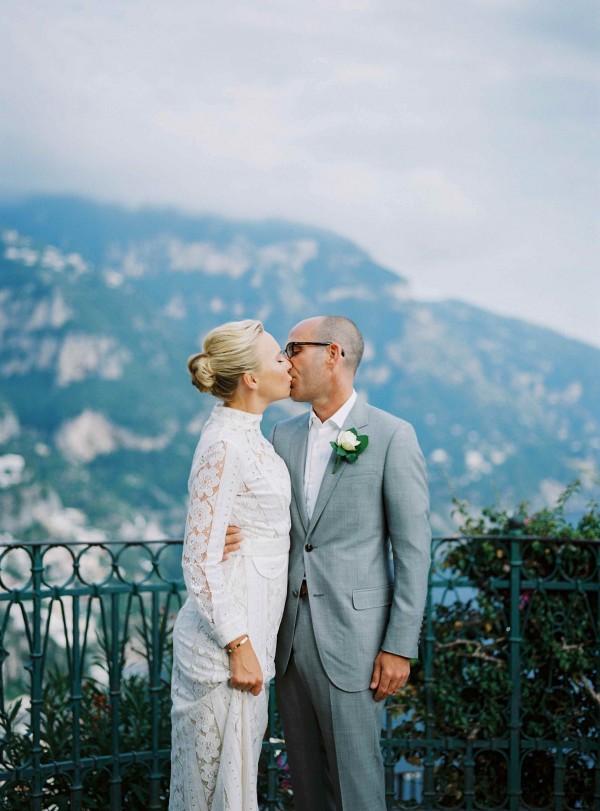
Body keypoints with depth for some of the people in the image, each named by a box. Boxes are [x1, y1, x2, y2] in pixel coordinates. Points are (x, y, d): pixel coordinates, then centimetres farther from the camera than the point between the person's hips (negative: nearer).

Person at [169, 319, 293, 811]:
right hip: (226, 634, -9)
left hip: (251, 630, 9)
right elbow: (201, 558, -20)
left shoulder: (249, 435, 11)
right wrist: (238, 646, -20)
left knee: (239, 767, 16)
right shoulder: (223, 446, -18)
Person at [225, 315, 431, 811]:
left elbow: (413, 548, -8)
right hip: (292, 636, 6)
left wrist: (400, 645, -12)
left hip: (352, 639, -6)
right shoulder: (284, 436, 12)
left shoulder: (391, 436, -7)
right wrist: (233, 536, -9)